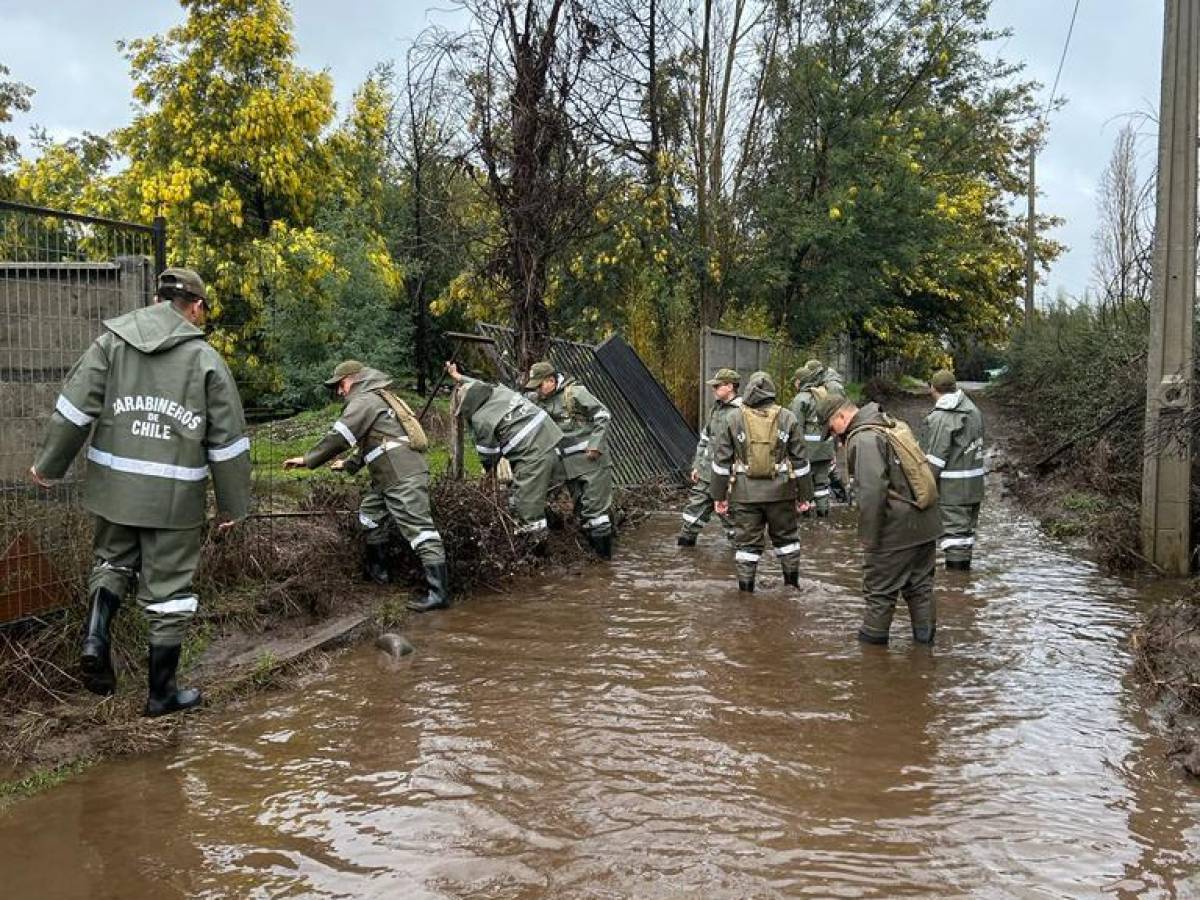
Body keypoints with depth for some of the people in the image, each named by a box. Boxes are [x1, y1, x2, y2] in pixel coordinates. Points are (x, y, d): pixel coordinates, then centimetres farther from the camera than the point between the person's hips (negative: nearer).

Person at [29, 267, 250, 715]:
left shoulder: (111, 342, 2)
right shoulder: (206, 359, -2)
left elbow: (74, 409, -1)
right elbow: (228, 442, 0)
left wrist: (49, 464, 12)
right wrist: (232, 504, 9)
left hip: (113, 488, 2)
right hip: (175, 499, -2)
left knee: (113, 561, 26)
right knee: (168, 590, 8)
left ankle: (95, 636, 3)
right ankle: (162, 692, 19)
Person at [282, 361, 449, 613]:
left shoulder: (365, 400, -6)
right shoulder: (376, 399, 26)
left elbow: (339, 436, -11)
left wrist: (308, 459, -4)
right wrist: (350, 464, 33)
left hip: (404, 478, -11)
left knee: (418, 528, -14)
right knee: (370, 512, 24)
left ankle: (439, 592, -17)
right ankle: (378, 571, 35)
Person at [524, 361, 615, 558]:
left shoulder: (574, 392, -11)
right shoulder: (537, 399, 9)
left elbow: (603, 415, -10)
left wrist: (595, 444, -17)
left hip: (591, 459, -7)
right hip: (568, 464, 7)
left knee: (595, 505, -7)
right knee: (580, 507, 10)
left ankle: (605, 553, -1)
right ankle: (594, 550, 19)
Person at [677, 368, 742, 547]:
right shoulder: (715, 408, 12)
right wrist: (696, 465, 17)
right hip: (706, 472, 8)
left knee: (728, 510, 1)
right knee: (696, 503, 14)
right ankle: (687, 538, 27)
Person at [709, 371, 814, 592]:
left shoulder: (732, 420, 0)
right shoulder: (788, 419, 0)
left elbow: (721, 461, 0)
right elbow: (800, 461, 2)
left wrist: (719, 495, 6)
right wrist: (805, 495, 9)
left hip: (745, 493, -1)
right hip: (780, 491, 1)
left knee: (747, 539, 7)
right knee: (786, 534, 18)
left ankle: (745, 583, 11)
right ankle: (792, 577, 27)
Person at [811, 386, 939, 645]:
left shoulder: (864, 439, -18)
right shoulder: (890, 425, 10)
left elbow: (872, 492, -26)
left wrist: (868, 537, -18)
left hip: (896, 531, -9)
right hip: (925, 524, 9)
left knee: (879, 587, 8)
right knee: (920, 584, 19)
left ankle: (875, 633, 20)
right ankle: (925, 632, 27)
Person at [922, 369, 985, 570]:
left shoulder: (940, 417, -16)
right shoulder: (973, 410, 10)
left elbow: (936, 458, -18)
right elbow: (978, 445, 13)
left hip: (952, 488, -8)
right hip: (974, 485, 8)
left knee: (954, 529, -4)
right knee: (967, 528, 17)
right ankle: (965, 565, 27)